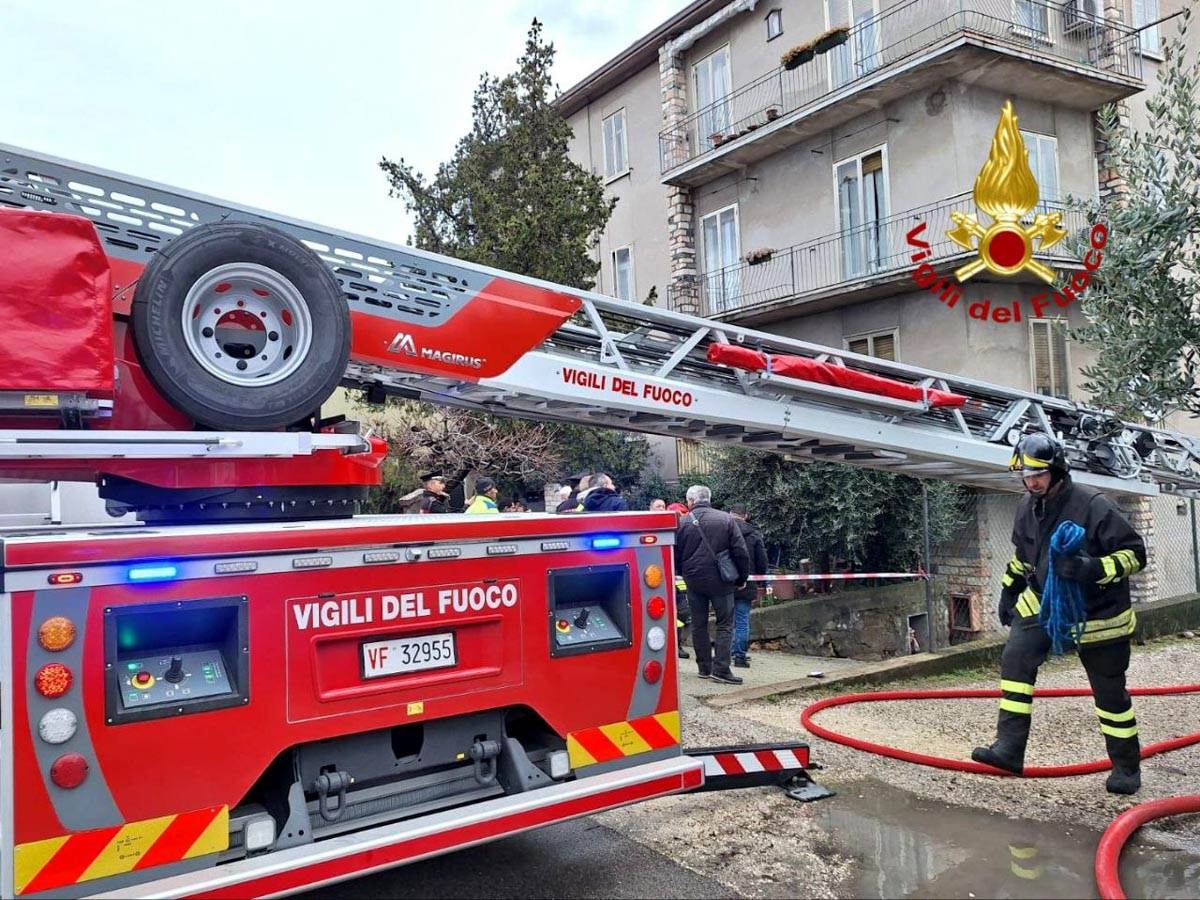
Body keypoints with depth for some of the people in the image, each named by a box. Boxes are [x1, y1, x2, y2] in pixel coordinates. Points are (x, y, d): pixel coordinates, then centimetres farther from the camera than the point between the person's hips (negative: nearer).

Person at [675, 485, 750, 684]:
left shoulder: (682, 522, -3)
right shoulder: (726, 519, -5)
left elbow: (675, 555, 3)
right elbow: (740, 552, -5)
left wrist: (682, 573, 20)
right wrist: (742, 578, 6)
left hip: (694, 580, 2)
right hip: (720, 581, -2)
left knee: (698, 624, 12)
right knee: (725, 623, 4)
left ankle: (704, 667, 17)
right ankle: (721, 668, -4)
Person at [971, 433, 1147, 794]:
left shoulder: (1094, 505, -23)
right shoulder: (1028, 506, -3)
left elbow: (1135, 553, -20)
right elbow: (1021, 554, 14)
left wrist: (1093, 569, -37)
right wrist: (1008, 592, 17)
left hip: (1097, 613, -5)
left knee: (1109, 691, 7)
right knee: (1015, 658, -12)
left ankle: (1127, 765, 28)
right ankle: (1009, 748, -8)